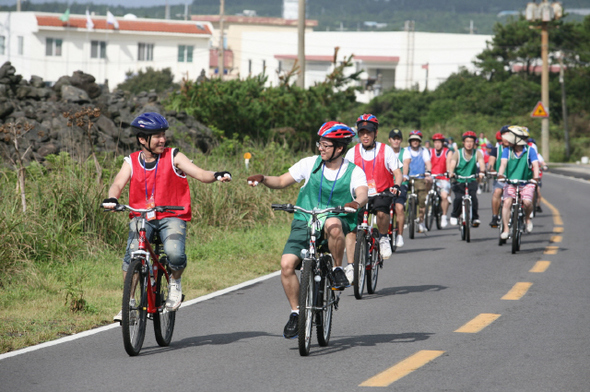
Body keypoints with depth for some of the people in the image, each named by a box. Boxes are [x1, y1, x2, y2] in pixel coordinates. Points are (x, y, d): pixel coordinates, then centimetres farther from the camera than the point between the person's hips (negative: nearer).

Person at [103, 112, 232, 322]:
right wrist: (112, 198, -32)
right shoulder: (131, 162, 5)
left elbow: (201, 174, -6)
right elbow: (118, 184, -9)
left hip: (171, 217, -1)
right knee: (132, 254, -25)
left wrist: (216, 176, -29)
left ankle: (175, 281, 7)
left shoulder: (173, 157, 0)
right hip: (141, 216, 1)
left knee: (175, 254, -28)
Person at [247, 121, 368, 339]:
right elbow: (281, 182, 8)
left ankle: (337, 269, -15)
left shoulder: (354, 172, -2)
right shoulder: (310, 164, 4)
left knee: (333, 225, -40)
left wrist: (357, 203, -44)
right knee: (287, 264, -18)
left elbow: (362, 193, -20)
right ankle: (295, 313, -1)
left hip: (338, 220, -2)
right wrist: (263, 179, -12)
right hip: (304, 222, 2)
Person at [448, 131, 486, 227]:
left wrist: (481, 172, -41)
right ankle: (454, 216, 2)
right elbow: (452, 164, -19)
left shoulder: (477, 153, -2)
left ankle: (475, 218, -14)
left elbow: (481, 163, -19)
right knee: (458, 197, -23)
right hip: (459, 181, -1)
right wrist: (451, 173, -42)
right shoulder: (457, 153, -5)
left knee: (473, 196, -26)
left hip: (471, 181, 1)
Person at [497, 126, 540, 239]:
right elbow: (503, 163, -14)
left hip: (526, 182, -2)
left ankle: (528, 218, 9)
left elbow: (535, 164, -16)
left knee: (527, 202, -24)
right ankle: (506, 229, -15)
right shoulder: (507, 151, 0)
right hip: (510, 182, 2)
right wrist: (500, 174, -35)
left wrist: (536, 176, -36)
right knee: (507, 202, -20)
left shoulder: (530, 151, -5)